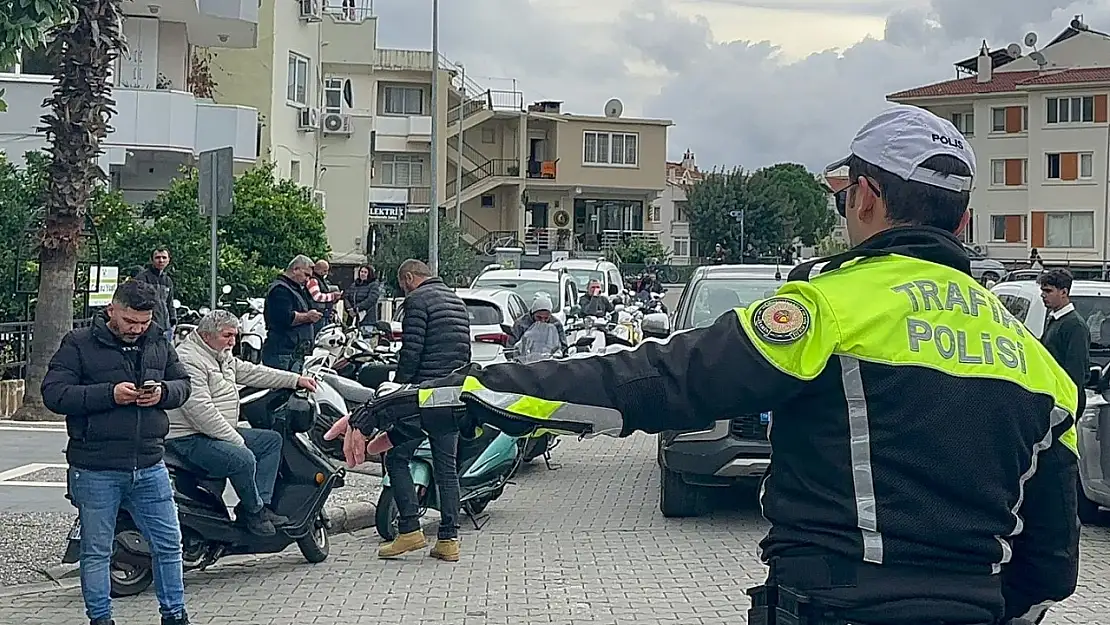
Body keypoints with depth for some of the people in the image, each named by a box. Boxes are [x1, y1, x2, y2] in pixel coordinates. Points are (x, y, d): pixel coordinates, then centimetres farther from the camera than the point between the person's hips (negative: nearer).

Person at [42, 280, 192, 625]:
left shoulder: (158, 343, 9)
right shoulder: (79, 344, -6)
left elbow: (183, 383, 17)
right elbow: (53, 393, -12)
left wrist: (163, 392, -7)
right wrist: (109, 394, -22)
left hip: (150, 466, 4)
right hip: (96, 470, -4)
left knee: (168, 544, 10)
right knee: (96, 552, 7)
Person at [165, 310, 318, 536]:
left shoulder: (222, 356, 14)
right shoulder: (189, 359, -19)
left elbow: (251, 372, 23)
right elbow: (200, 410, -25)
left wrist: (296, 380, 18)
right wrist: (236, 440, -21)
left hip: (221, 432, 12)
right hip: (190, 439, -12)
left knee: (272, 440, 11)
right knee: (243, 458, -31)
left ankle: (261, 502, 0)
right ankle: (253, 510, -6)